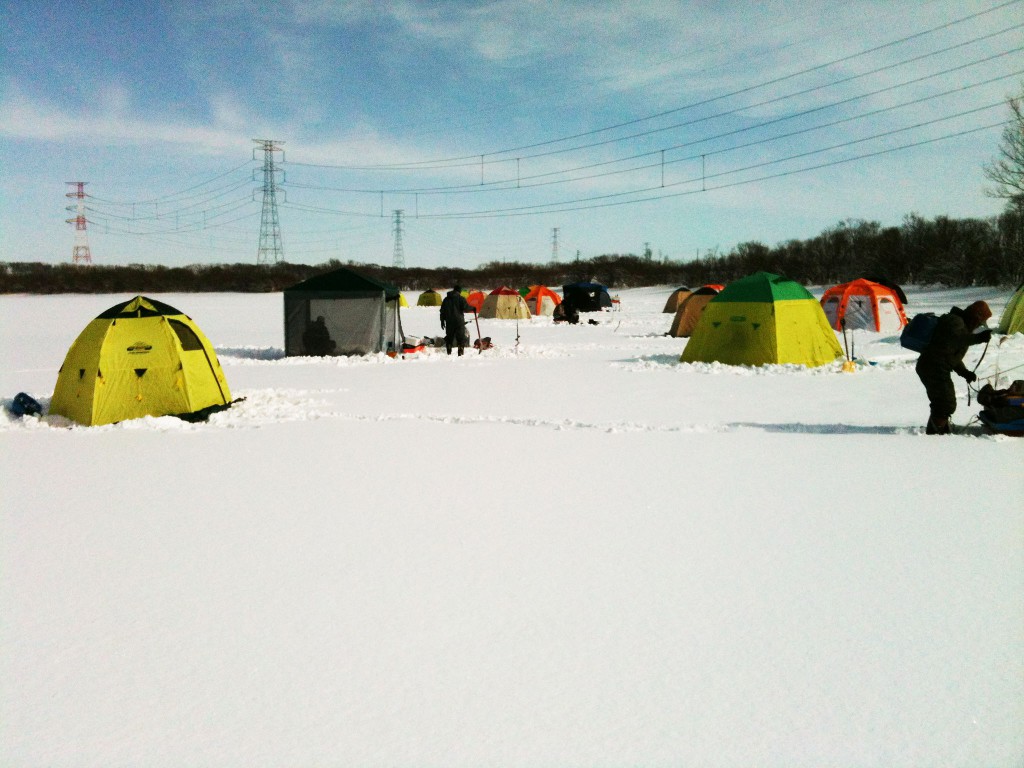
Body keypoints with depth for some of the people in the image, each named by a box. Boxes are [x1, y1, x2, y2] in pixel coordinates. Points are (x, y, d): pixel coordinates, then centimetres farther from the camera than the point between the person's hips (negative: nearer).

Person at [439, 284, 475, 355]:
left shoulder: (446, 299, 12)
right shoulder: (460, 298, -6)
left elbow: (442, 311, 13)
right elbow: (466, 307, -13)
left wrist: (442, 321, 17)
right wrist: (473, 308, 6)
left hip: (449, 322, 4)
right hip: (459, 321, -4)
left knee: (449, 337, 12)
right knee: (461, 338, 0)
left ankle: (449, 353, 8)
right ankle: (460, 353, -8)